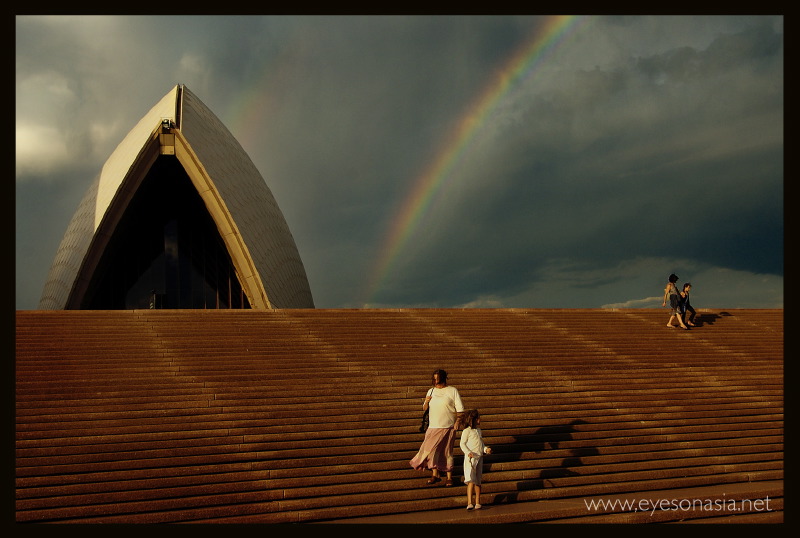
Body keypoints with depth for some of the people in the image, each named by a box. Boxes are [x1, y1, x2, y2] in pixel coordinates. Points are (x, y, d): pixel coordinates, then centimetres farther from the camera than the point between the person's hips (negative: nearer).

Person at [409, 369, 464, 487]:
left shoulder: (452, 391, 0)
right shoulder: (431, 391, 10)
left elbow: (460, 409, 0)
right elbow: (424, 410, 15)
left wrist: (457, 422, -12)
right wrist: (426, 402, -6)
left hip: (447, 427, -3)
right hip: (433, 427, 3)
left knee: (447, 452, 1)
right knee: (431, 449, -4)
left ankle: (449, 477, 11)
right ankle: (435, 474, 5)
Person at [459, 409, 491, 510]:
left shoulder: (479, 431, 18)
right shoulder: (467, 431, -5)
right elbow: (462, 444, -7)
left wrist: (486, 449, 4)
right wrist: (468, 452, -22)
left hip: (479, 458, 7)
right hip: (471, 458, -7)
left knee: (478, 482, 9)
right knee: (471, 481, -16)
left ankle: (477, 504, 14)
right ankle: (469, 504, -20)